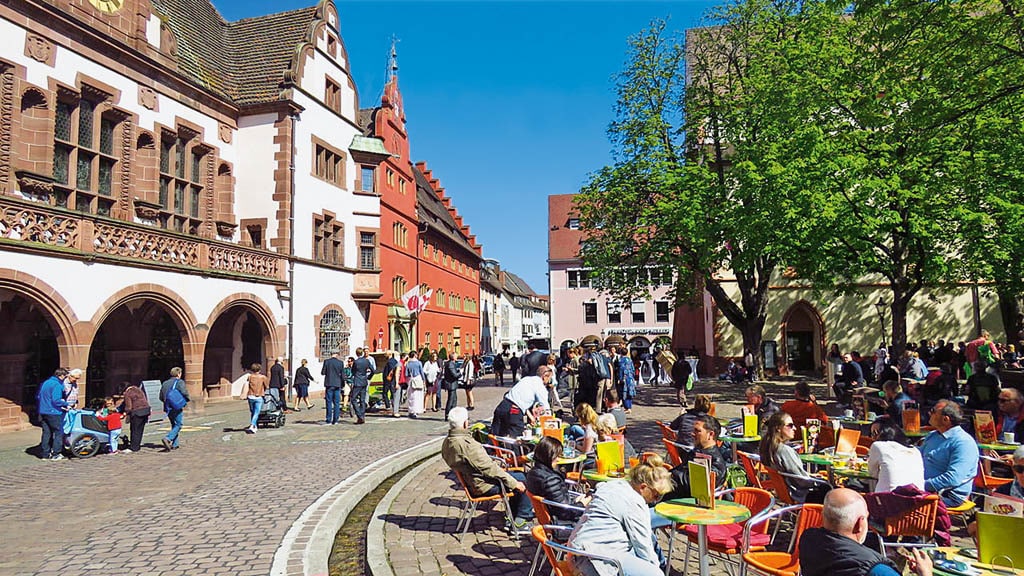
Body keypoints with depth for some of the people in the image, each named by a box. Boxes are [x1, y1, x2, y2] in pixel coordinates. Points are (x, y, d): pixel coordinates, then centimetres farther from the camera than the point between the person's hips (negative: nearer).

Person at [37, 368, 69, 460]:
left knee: (46, 432, 14)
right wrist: (66, 404, -9)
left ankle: (45, 453, 17)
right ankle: (55, 454, 2)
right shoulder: (57, 385, -15)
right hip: (54, 413, -8)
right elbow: (56, 400, -22)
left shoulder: (44, 383, 13)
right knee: (59, 432, 1)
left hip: (43, 412, 8)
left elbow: (37, 397, 20)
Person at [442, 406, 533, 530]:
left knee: (514, 474, 21)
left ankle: (514, 515, 28)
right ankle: (524, 515, 19)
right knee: (521, 479, 5)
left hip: (469, 482, 10)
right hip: (484, 486, -10)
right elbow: (488, 467, -25)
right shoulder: (466, 444, -30)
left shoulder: (446, 443, 0)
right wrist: (514, 483, -15)